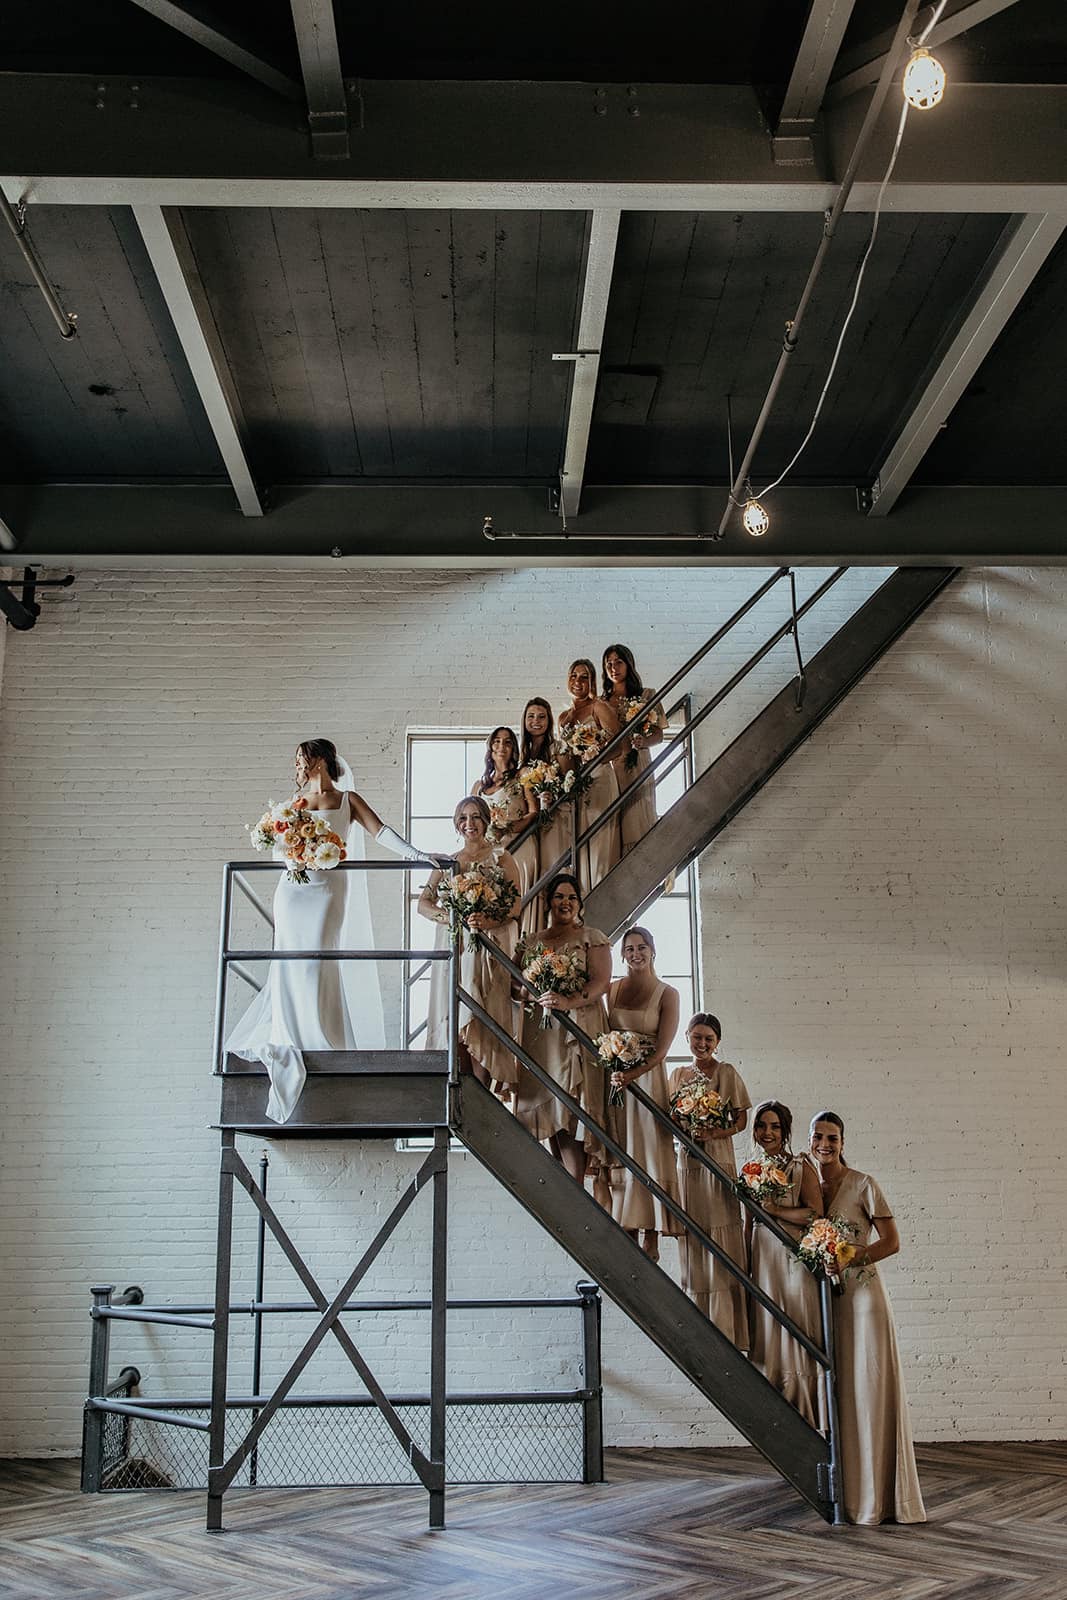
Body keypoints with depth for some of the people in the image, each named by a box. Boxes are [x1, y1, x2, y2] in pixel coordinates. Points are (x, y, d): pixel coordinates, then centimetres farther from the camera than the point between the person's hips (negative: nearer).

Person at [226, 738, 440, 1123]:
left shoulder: (347, 800, 5)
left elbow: (380, 831, -6)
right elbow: (277, 849, 12)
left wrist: (417, 854, -19)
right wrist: (290, 857, -12)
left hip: (329, 889, -3)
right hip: (294, 889, 3)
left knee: (320, 963, -8)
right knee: (292, 964, 0)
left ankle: (323, 1041, 0)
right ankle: (290, 1037, 9)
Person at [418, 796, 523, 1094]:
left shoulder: (500, 857, 6)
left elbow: (515, 906, -3)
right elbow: (423, 903, 8)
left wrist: (488, 921, -21)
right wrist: (450, 917, -12)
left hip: (488, 948, -4)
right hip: (452, 947, 4)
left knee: (480, 1020, -9)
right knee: (453, 1018, -1)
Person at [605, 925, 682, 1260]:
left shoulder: (667, 994, 0)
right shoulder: (611, 989, 10)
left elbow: (662, 1048, -9)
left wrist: (633, 1073, -23)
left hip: (647, 1079, -4)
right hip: (613, 1080, 4)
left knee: (649, 1152, -4)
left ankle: (651, 1239, -1)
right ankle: (629, 1234, 9)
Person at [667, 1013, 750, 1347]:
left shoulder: (727, 1072, 1)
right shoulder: (678, 1074, 13)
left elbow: (741, 1120, -1)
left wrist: (716, 1133, -19)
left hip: (717, 1161, -4)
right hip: (687, 1163, 4)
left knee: (720, 1245, -5)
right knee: (691, 1245, 5)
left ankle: (724, 1330, -1)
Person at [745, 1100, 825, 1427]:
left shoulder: (801, 1166, -3)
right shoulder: (751, 1169, 13)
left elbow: (815, 1215, -13)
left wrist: (774, 1209, -13)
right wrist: (744, 1269, 15)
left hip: (793, 1260, -5)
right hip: (762, 1262, 5)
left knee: (796, 1336, -4)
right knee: (768, 1336, 6)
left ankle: (804, 1421, 3)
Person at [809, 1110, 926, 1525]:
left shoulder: (863, 1185, -4)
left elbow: (891, 1241, -7)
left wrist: (850, 1257, -17)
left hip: (862, 1293, -5)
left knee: (870, 1388, -5)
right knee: (833, 1391, 5)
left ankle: (877, 1493, 0)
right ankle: (844, 1492, 11)